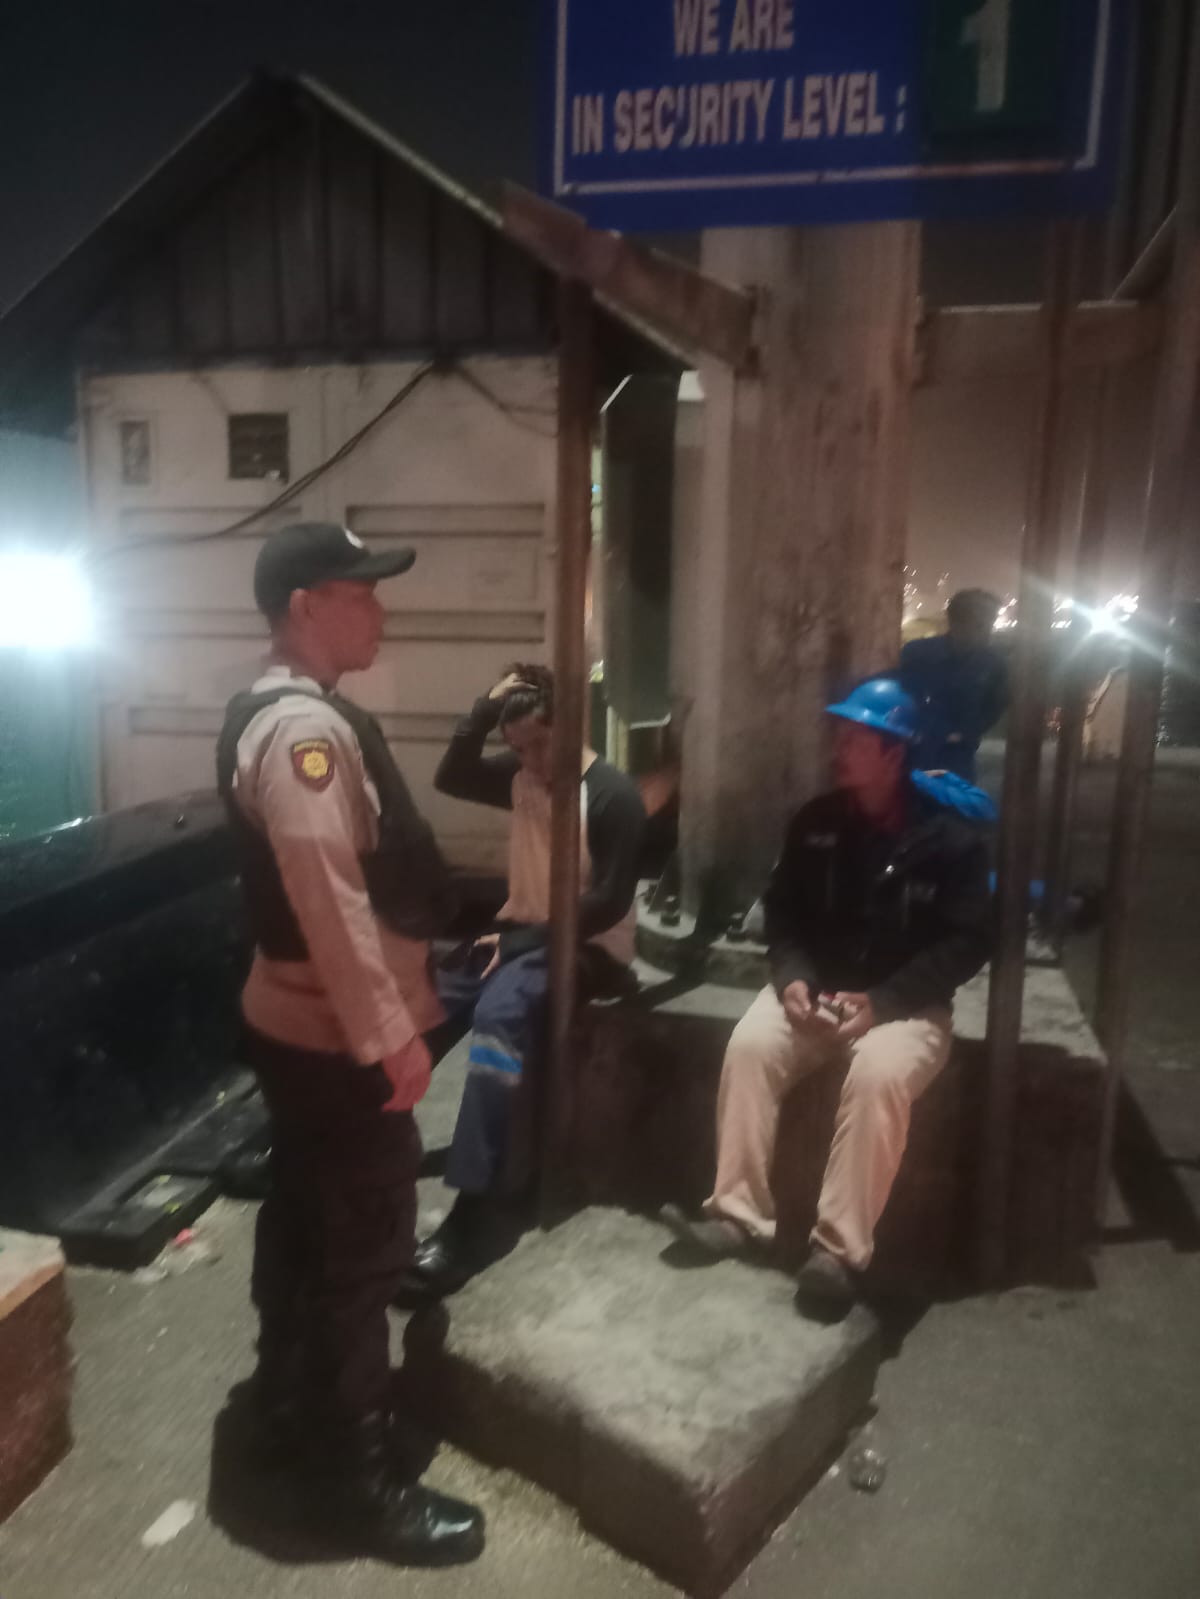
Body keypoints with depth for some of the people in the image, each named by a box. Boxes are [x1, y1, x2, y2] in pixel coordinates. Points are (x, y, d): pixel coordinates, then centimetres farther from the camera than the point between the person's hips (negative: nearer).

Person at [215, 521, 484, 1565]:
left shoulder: (284, 713, 11)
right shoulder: (305, 728, -23)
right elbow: (332, 902, -29)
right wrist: (392, 1037, -24)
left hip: (302, 1021, 11)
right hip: (338, 1035, -11)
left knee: (305, 1214, 23)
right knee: (364, 1244, 2)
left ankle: (291, 1401, 44)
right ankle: (360, 1476, 20)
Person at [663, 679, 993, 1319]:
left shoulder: (950, 834, -8)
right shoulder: (815, 823, 5)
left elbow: (967, 941, -10)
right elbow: (782, 911, 10)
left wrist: (880, 1002, -21)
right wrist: (793, 978, -11)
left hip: (906, 1005, -3)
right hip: (817, 990, 4)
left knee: (878, 1074, -35)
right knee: (749, 1045, -24)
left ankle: (842, 1249, -23)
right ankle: (738, 1214, -13)